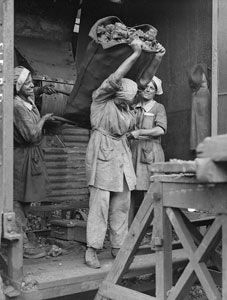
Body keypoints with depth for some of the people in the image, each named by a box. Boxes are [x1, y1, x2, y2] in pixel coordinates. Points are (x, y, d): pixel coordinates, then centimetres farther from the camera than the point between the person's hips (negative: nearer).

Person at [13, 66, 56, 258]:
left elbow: (32, 93, 33)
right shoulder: (17, 106, -21)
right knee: (19, 200, -1)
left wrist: (42, 90, 13)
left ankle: (20, 236, 29)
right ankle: (23, 244, 6)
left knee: (25, 199, 16)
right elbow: (32, 134, -25)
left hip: (32, 155, 9)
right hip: (23, 157, -9)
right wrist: (44, 119, -9)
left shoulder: (28, 100, 5)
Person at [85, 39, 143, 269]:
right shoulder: (101, 99, -3)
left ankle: (118, 246, 16)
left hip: (121, 155, 7)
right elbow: (114, 79, -15)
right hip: (102, 154, -7)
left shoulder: (125, 109, 18)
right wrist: (135, 54, -13)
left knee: (121, 204, 6)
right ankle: (91, 250, -5)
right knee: (100, 202, -10)